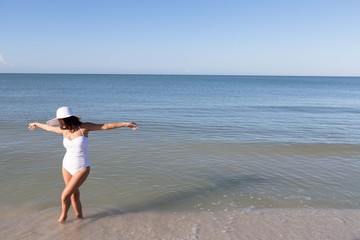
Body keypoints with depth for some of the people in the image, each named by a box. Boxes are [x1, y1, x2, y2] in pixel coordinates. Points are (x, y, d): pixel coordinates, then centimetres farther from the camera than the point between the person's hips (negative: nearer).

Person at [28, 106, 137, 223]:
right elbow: (49, 128, 20)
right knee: (74, 195, 12)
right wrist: (36, 124, 37)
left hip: (82, 168, -5)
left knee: (65, 196, -5)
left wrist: (125, 124, -23)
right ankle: (79, 217, 30)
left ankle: (63, 215, 24)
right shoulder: (64, 130, 0)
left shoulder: (84, 127, -14)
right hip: (67, 166, 5)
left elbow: (105, 126, -17)